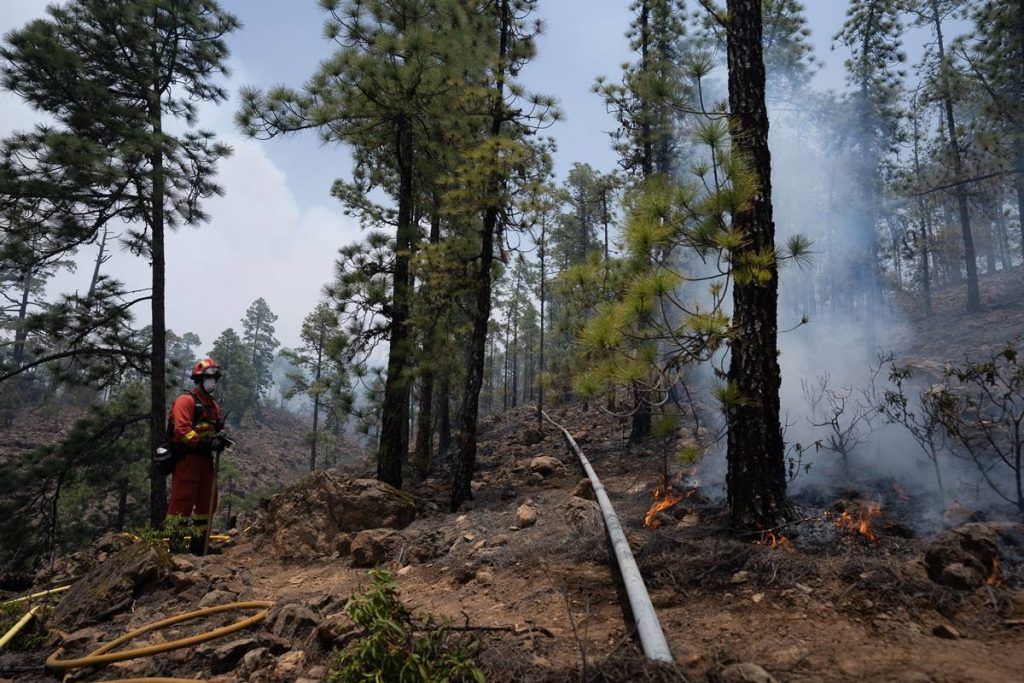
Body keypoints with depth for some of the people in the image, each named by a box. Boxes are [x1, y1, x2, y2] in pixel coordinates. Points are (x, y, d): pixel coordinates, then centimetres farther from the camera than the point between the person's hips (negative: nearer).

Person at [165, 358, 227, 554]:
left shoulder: (213, 404, 19)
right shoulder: (186, 400, -8)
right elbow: (182, 430, -19)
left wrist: (219, 439, 0)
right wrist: (205, 443, -26)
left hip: (205, 458, 9)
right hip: (187, 458, -9)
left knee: (207, 502, 12)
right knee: (182, 503, -6)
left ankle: (199, 545, 22)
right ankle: (175, 546, 1)